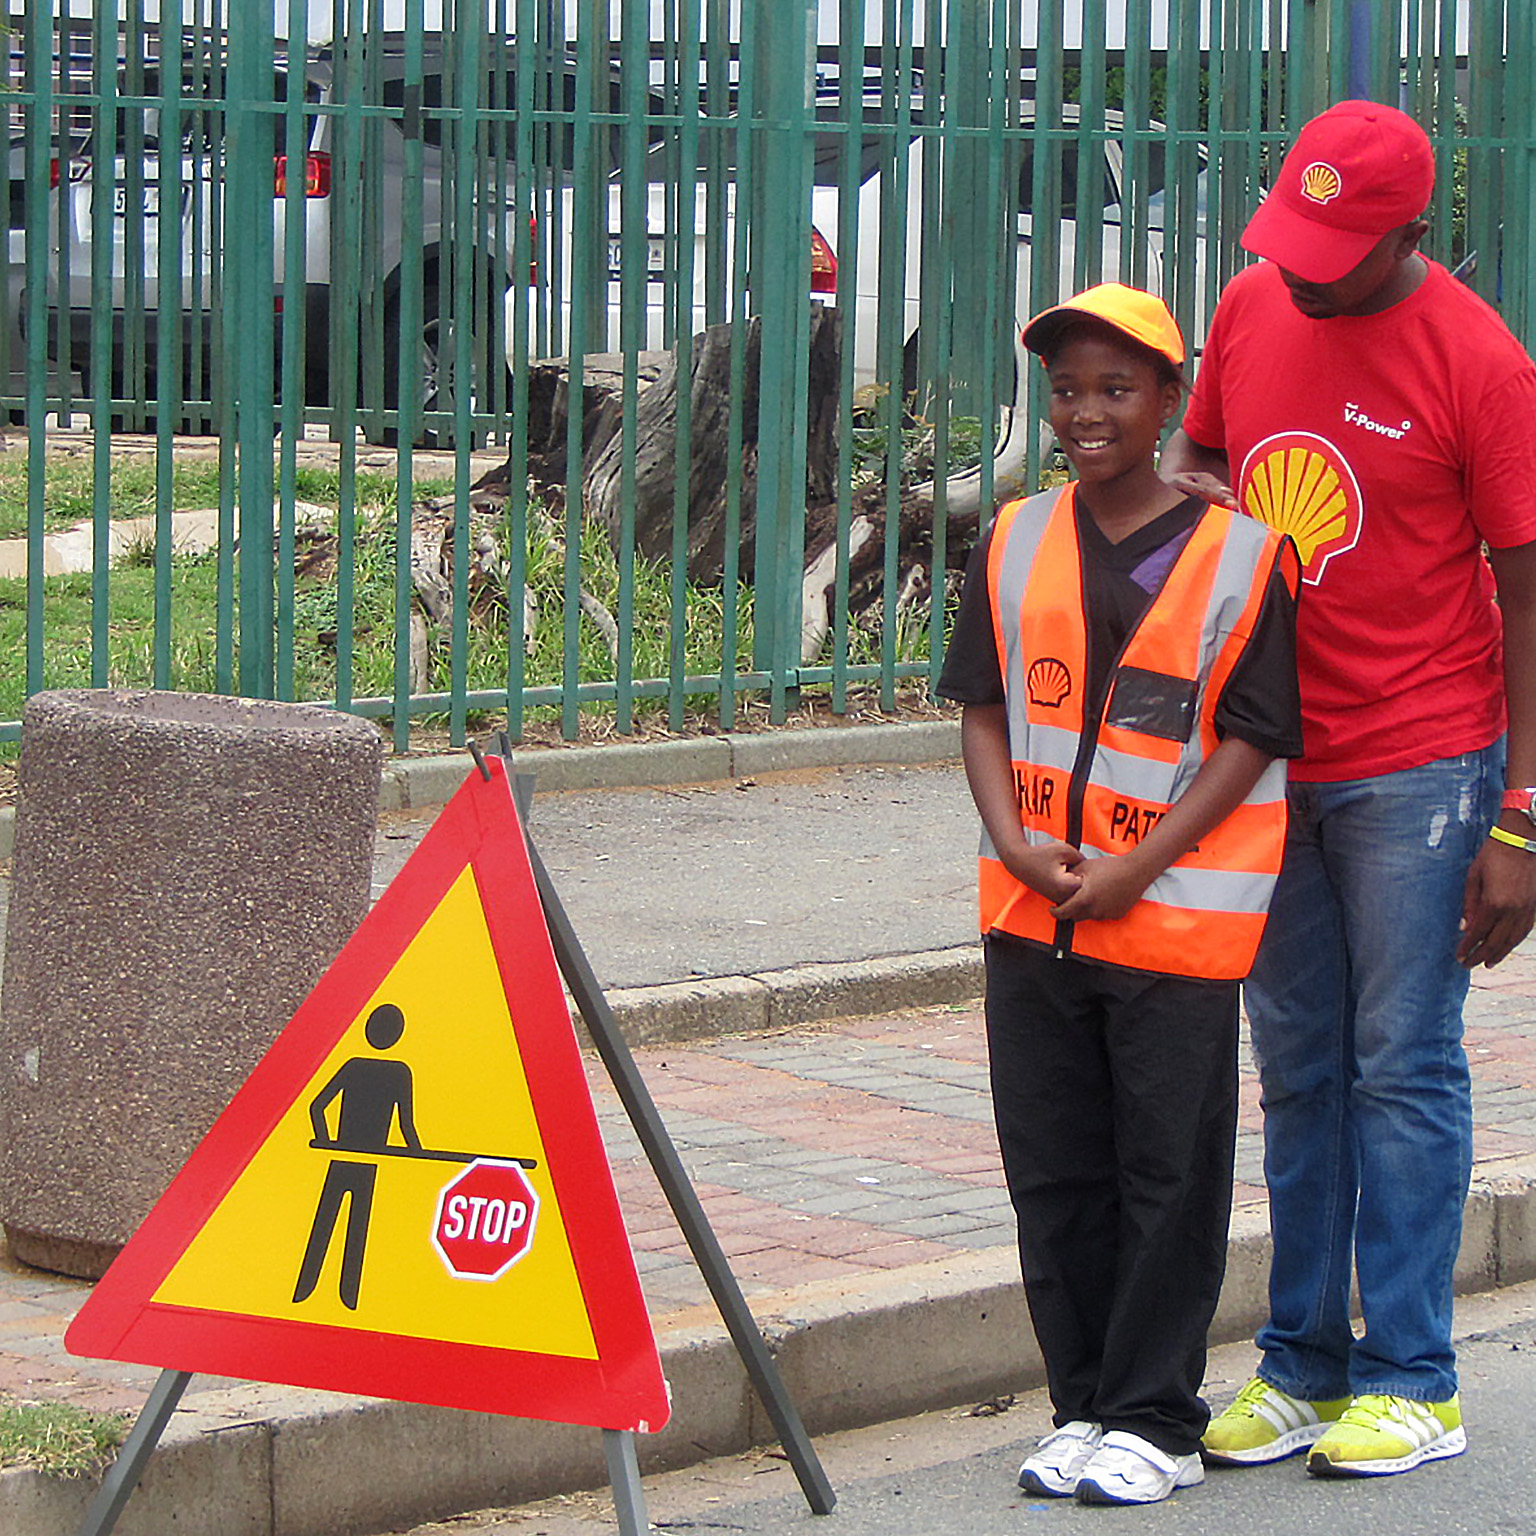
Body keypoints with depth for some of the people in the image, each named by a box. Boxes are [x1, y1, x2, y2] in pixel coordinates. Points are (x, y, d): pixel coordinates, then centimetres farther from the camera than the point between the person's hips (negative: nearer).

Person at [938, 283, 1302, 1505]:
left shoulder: (1239, 557, -5)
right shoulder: (1018, 544, 7)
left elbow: (1251, 741, -7)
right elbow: (984, 707, 9)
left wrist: (1134, 868, -14)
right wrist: (1017, 844, -8)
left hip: (1175, 916, -4)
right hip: (1031, 916, 4)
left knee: (1169, 1177, 1)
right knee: (1054, 1175, 9)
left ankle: (1157, 1423, 9)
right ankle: (1084, 1406, 20)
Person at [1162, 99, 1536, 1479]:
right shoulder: (1254, 305, 5)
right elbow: (1198, 447, 23)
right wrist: (1188, 484, -4)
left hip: (1417, 765, -5)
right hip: (1267, 750, 5)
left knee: (1404, 1067, -2)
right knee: (1296, 1070, 9)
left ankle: (1412, 1382, 4)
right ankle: (1302, 1364, 16)